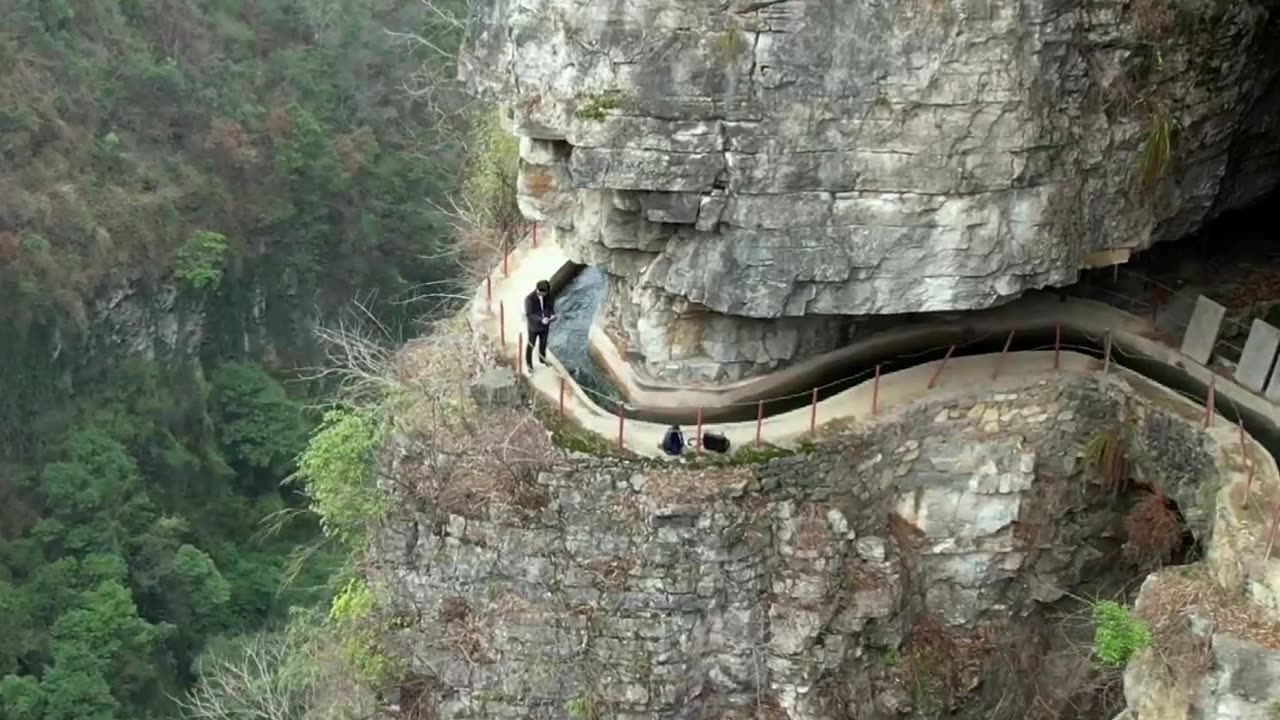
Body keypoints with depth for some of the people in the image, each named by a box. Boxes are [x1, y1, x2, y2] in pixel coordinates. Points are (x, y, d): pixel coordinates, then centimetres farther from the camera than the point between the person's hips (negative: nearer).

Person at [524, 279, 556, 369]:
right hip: (534, 326, -4)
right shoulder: (529, 298, -29)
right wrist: (541, 320, -36)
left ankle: (542, 359, 50)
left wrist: (552, 314, -20)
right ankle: (528, 362, 39)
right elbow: (529, 315, -26)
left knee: (543, 343, 25)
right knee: (531, 345, 16)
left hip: (545, 325, 4)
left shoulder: (547, 295, -15)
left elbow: (551, 306, 1)